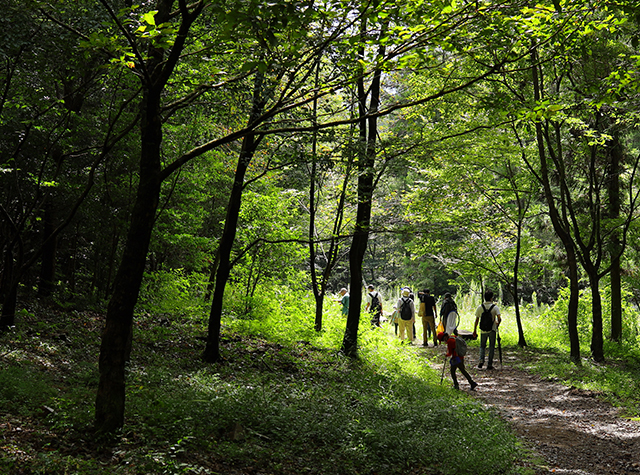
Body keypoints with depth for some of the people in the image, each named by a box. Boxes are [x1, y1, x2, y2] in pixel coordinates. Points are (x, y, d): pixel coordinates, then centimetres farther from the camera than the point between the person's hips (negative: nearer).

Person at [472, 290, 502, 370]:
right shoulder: (495, 307, -9)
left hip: (483, 330, 2)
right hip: (492, 330, -2)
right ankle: (490, 364, 8)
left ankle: (481, 359, -6)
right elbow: (499, 318, -18)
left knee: (482, 346, 15)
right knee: (491, 347, 9)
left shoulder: (480, 307, -3)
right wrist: (497, 324, 3)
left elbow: (477, 320, 0)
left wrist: (475, 331, 7)